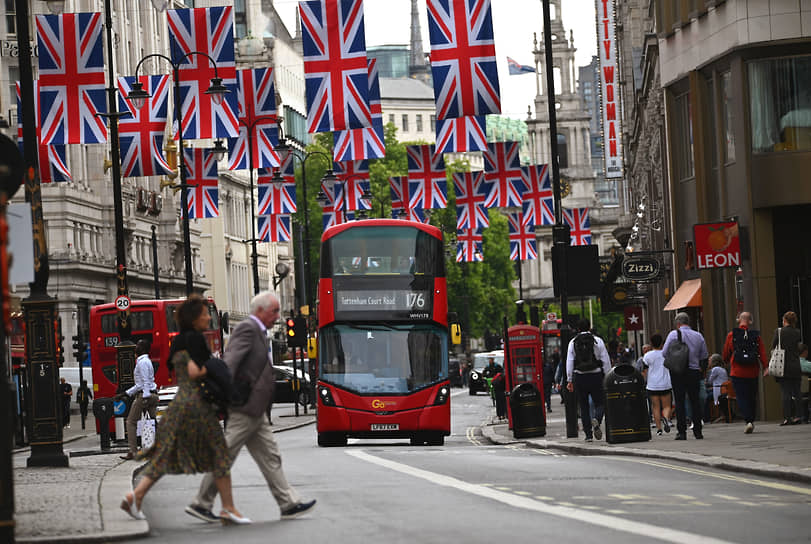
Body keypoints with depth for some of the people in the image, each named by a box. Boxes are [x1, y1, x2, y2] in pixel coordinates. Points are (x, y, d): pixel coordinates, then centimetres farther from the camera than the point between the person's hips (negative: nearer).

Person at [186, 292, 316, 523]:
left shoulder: (258, 332, 19)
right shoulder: (247, 329, -12)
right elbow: (231, 360, -24)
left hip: (256, 411, 10)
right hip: (245, 408, -10)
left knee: (270, 457, 8)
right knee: (225, 456, -4)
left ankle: (288, 504, 9)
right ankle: (200, 504, 3)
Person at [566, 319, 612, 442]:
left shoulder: (573, 342, 3)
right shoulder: (597, 341, 1)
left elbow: (569, 362, 2)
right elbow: (606, 361, 0)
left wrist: (570, 380, 6)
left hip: (579, 377, 1)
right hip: (595, 376, -1)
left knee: (584, 406, 9)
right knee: (599, 402, 8)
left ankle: (588, 434, 8)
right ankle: (596, 420, -24)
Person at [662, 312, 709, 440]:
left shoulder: (674, 334, -5)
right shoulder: (699, 336, 6)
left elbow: (664, 353, -6)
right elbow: (704, 357, 11)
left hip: (678, 372, -3)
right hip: (694, 372, 3)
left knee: (680, 401, 0)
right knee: (695, 401, 7)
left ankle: (681, 431, -3)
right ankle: (697, 431, 6)